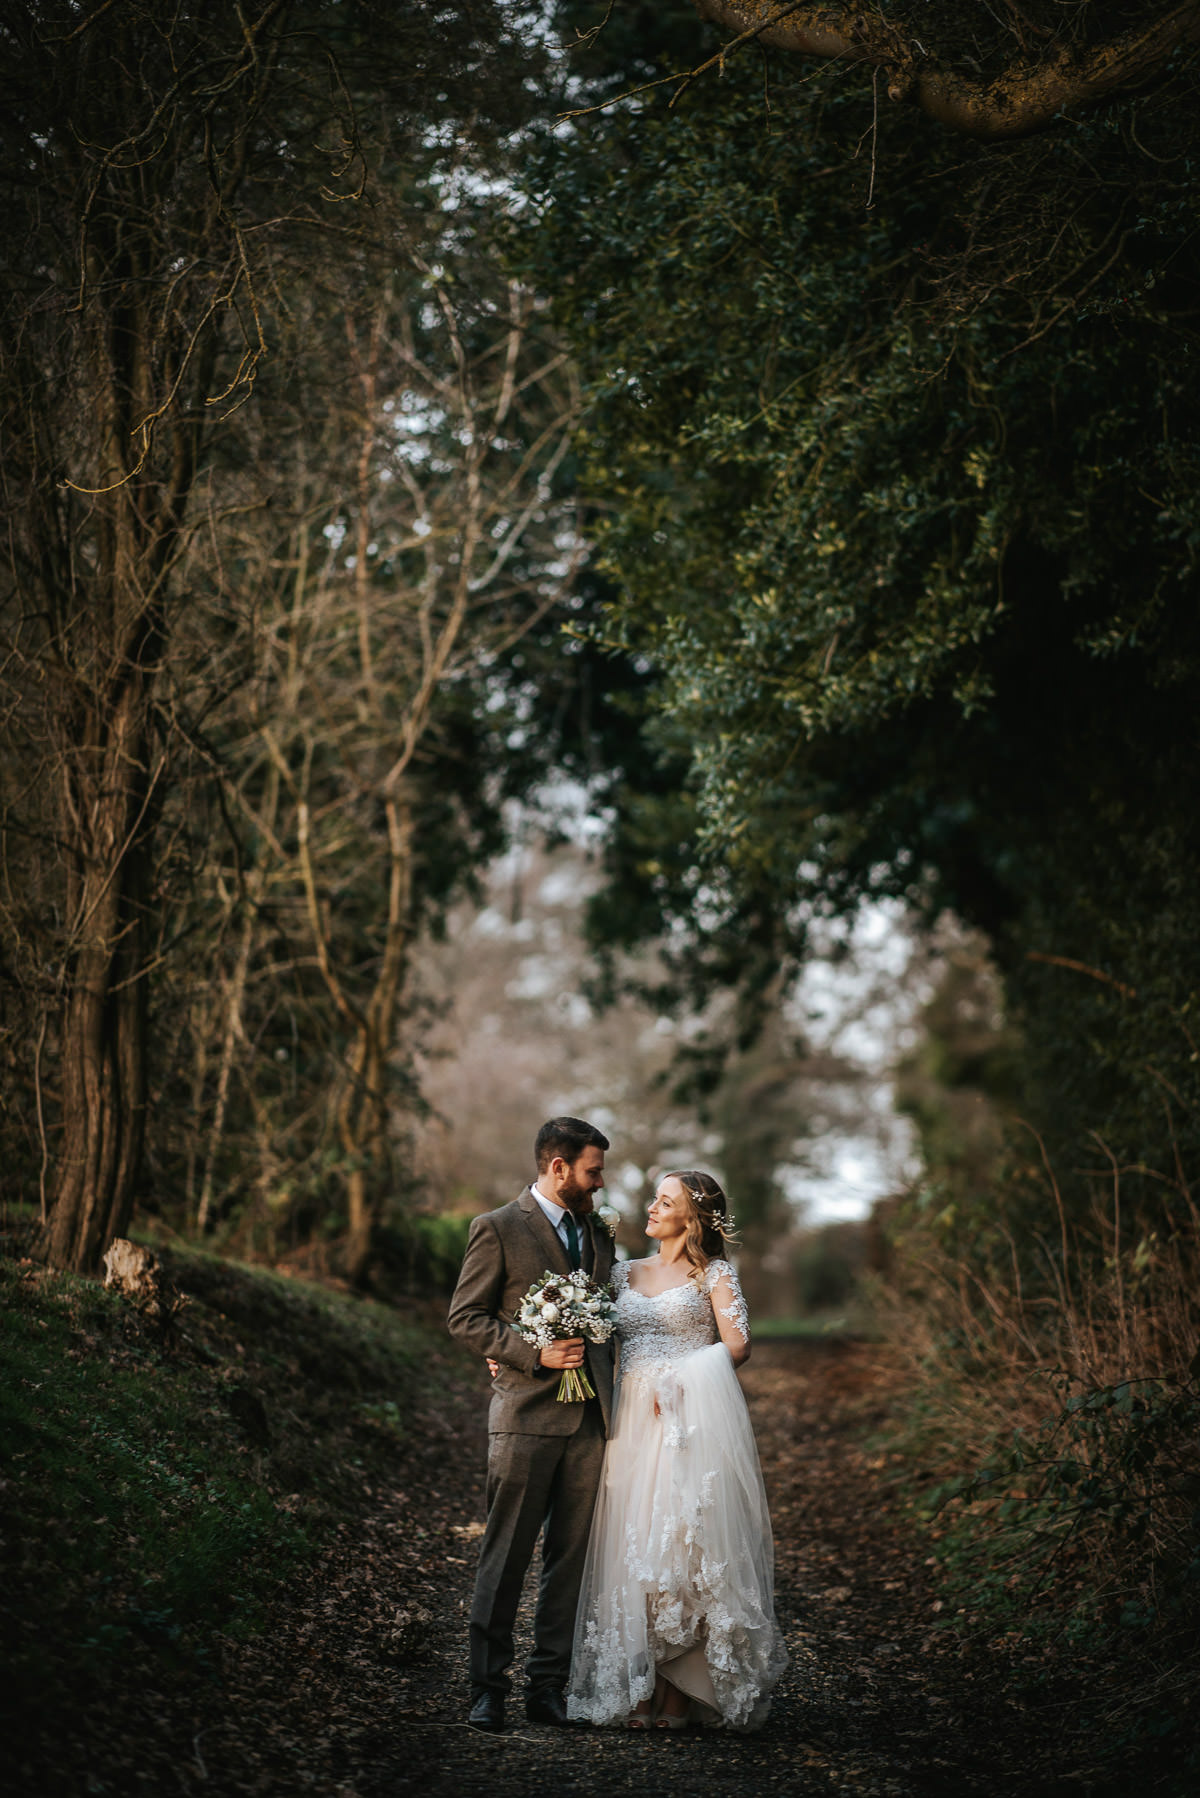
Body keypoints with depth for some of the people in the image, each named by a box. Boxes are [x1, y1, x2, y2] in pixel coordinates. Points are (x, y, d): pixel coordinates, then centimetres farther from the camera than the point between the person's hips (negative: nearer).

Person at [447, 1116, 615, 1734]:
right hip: (526, 1414, -6)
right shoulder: (498, 1229, -2)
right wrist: (535, 1352, -15)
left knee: (570, 1557, 6)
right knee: (505, 1559, -2)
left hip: (590, 1419, 6)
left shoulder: (598, 1235, 17)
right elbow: (465, 1318, -5)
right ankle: (488, 1688, 4)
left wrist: (612, 1392, 9)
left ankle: (547, 1686, 12)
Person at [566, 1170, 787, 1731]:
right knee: (635, 1551, 0)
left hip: (693, 1421, -4)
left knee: (685, 1548, -7)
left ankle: (680, 1695, -1)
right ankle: (638, 1690, 3)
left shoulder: (714, 1275, 5)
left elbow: (737, 1344, -5)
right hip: (634, 1423, 4)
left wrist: (680, 1378, -15)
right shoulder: (626, 1273, 17)